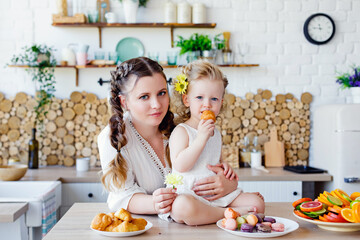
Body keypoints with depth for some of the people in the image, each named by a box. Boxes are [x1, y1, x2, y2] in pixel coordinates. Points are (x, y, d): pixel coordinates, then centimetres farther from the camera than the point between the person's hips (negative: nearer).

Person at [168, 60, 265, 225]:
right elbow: (180, 166, -19)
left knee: (257, 203, -6)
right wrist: (201, 137, -21)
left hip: (218, 193, 6)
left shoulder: (215, 132, 17)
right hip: (189, 193, -6)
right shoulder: (181, 131, -5)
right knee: (182, 208, -40)